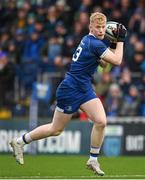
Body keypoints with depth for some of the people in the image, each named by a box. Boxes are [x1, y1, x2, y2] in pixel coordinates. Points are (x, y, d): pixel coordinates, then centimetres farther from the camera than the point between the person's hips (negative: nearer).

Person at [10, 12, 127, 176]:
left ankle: (93, 160, 3)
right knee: (56, 129, 4)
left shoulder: (88, 40, 8)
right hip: (70, 90, -8)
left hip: (84, 89, 9)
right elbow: (117, 61, -18)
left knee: (101, 122, -8)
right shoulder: (95, 44, -20)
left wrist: (113, 45, 9)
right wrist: (120, 40, -10)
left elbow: (103, 63, 19)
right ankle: (19, 141, 21)